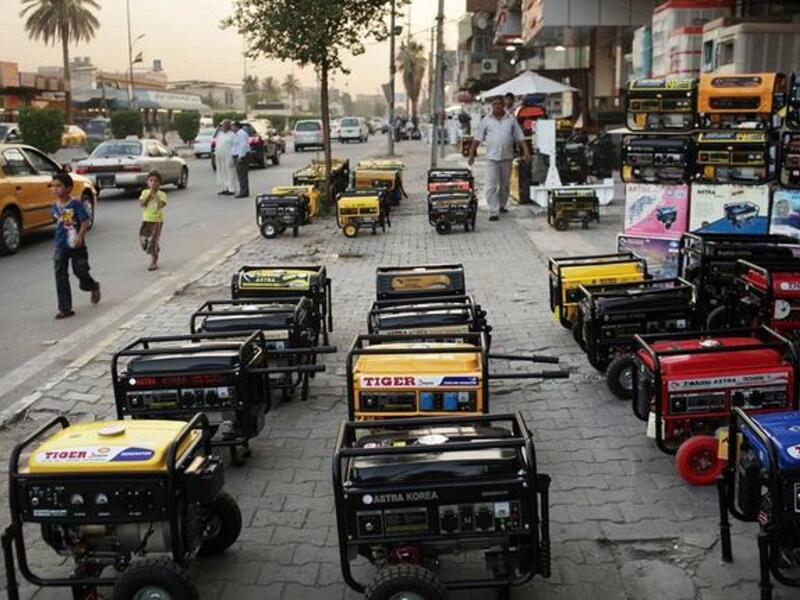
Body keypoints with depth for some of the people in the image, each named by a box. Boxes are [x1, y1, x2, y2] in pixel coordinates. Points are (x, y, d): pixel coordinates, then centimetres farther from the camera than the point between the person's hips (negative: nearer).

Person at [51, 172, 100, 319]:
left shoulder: (76, 204, -12)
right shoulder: (54, 208, 4)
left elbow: (86, 221, -14)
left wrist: (80, 236, -26)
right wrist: (60, 237, 11)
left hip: (76, 246, -5)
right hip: (60, 247, 5)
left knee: (80, 271, 6)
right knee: (61, 277, 0)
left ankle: (94, 287, 40)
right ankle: (65, 308, 4)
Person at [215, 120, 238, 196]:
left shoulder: (232, 135, -4)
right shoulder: (220, 134, 18)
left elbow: (234, 147, -10)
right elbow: (217, 145, 21)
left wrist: (232, 158, -17)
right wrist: (215, 155, 15)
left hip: (227, 157, -7)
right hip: (219, 157, 7)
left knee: (229, 172, -6)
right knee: (221, 173, 7)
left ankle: (231, 189, -4)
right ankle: (223, 188, 11)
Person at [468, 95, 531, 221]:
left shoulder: (511, 120, 6)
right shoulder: (486, 120, 3)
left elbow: (519, 138, 6)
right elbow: (477, 139, 4)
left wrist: (526, 150, -5)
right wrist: (471, 154, 0)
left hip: (507, 157, 2)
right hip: (492, 158, -2)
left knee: (505, 184, 14)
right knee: (491, 186, -9)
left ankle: (501, 205, 32)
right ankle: (494, 212, -9)